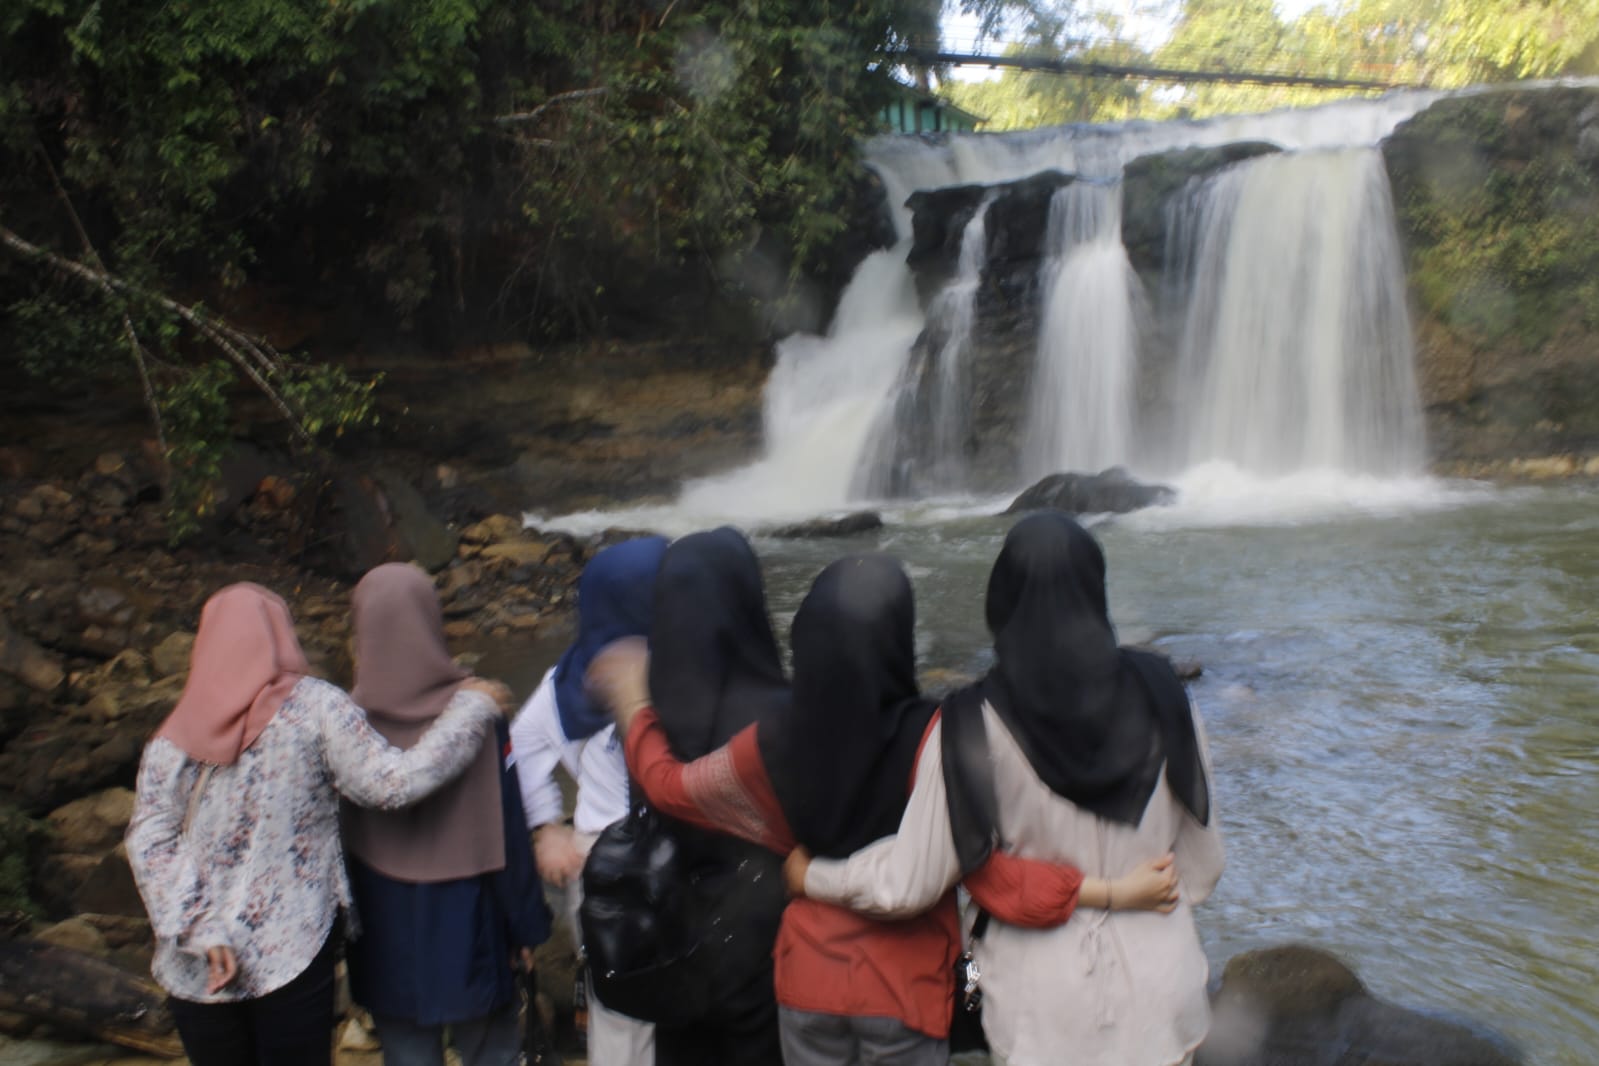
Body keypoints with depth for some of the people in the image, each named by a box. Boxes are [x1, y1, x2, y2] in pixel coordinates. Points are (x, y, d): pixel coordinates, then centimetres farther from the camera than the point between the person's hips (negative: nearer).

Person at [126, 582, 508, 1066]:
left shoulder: (174, 736, 1)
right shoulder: (313, 707, -9)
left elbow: (148, 841, -7)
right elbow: (394, 782, -13)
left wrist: (199, 931, -10)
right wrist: (473, 706, -4)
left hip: (197, 969, 3)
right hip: (291, 955, -3)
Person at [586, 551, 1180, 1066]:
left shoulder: (775, 744, -13)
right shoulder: (930, 738, -22)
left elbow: (667, 784, 3)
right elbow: (985, 871, -24)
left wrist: (634, 703, 18)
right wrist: (1113, 891, -21)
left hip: (808, 979, 2)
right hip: (907, 985, -2)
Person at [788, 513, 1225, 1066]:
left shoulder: (975, 726, -17)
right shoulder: (1160, 694, -9)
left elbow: (907, 884, -13)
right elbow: (1202, 863, -1)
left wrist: (812, 876, 5)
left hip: (1043, 1007, -2)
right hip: (1158, 985, 2)